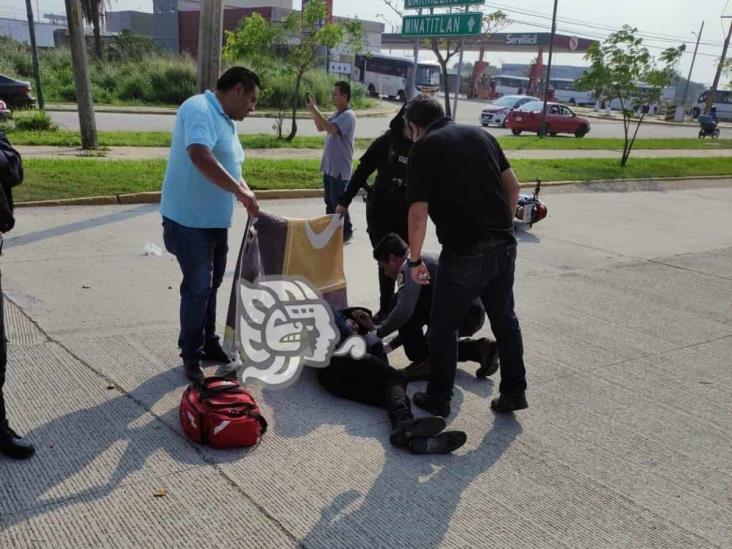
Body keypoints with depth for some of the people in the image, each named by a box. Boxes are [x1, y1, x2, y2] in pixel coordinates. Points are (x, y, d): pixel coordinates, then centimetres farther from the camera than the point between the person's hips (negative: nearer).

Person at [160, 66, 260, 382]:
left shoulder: (225, 120, 13)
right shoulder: (200, 110, -17)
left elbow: (230, 169, 20)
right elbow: (200, 156, -34)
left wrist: (249, 200, 6)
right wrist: (241, 191, -31)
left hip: (215, 221, 10)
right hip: (190, 221, -9)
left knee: (210, 285, 17)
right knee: (197, 288, -4)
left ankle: (208, 344, 31)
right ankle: (191, 357, 11)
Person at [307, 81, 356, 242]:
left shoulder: (348, 116, -17)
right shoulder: (337, 114, 13)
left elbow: (330, 128, -31)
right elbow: (321, 127, 20)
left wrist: (315, 110, -25)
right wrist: (314, 110, 7)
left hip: (340, 169, -9)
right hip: (329, 166, 9)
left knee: (338, 203, -2)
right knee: (329, 202, 16)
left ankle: (346, 232, 10)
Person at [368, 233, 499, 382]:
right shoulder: (425, 259, 23)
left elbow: (403, 310, -21)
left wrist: (378, 334, -5)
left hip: (462, 314, -10)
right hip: (475, 315, 10)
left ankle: (426, 360, -2)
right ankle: (479, 349, 14)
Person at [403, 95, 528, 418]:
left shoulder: (424, 148, -5)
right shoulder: (480, 134, 12)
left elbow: (418, 213, -11)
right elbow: (513, 186, 12)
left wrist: (415, 260, -1)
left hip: (464, 252, -6)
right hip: (504, 245, 6)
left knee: (444, 327, 11)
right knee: (504, 319, 20)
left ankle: (438, 398, 23)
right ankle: (513, 392, 30)